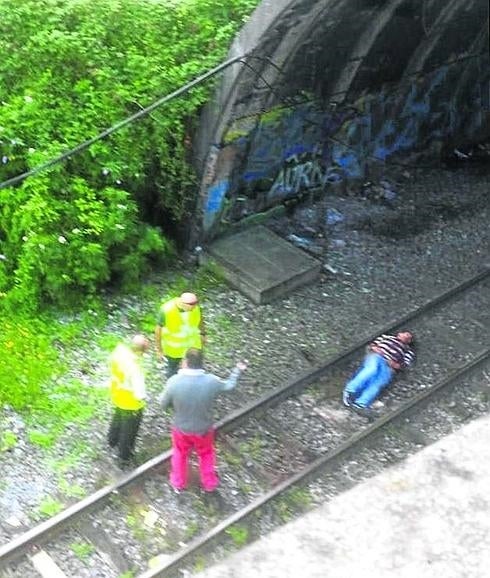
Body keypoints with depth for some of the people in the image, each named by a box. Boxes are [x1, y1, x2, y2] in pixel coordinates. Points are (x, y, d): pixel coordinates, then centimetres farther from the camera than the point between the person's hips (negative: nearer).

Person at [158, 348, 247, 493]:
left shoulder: (174, 381, -26)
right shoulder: (211, 381, -24)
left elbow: (163, 404, -11)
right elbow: (229, 385, -2)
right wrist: (237, 370, 15)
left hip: (181, 429, 0)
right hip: (204, 429, 0)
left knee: (180, 454, 29)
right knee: (206, 455, 29)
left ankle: (178, 484, 49)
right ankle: (209, 484, 48)